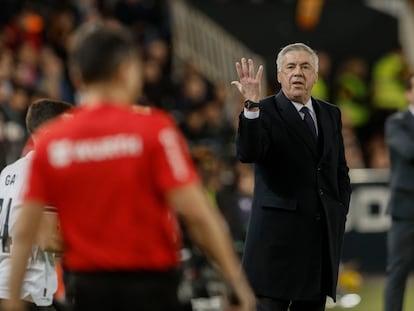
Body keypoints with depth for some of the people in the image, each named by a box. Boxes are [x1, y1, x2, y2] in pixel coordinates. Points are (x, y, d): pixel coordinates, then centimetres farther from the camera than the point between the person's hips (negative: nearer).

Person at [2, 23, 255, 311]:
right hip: (149, 286, -3)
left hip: (88, 287, 3)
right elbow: (196, 214, -14)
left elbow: (24, 231, 1)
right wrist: (238, 283, -9)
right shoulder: (154, 128, -8)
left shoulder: (50, 141, 2)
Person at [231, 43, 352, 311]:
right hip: (278, 236, -6)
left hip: (324, 235, 6)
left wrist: (340, 211, 9)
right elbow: (248, 154, -23)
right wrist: (252, 105, -33)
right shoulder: (265, 112, -5)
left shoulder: (331, 114, 14)